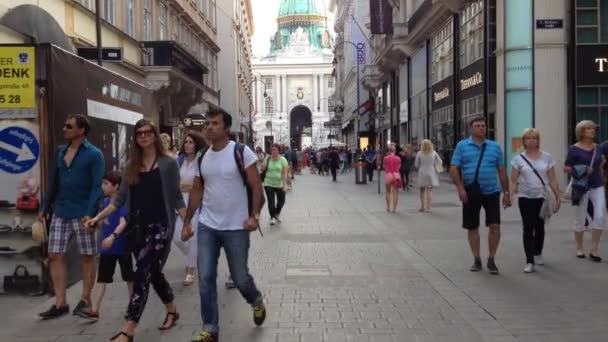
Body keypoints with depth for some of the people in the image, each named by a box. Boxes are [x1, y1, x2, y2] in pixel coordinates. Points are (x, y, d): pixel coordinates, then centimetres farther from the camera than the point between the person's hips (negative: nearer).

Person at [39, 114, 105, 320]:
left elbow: (97, 186, -12)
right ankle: (60, 303, 10)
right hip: (60, 213, 6)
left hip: (82, 214, -6)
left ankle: (85, 300, 18)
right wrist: (45, 208, 11)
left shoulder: (94, 154, -7)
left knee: (87, 257, 5)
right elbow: (54, 182, 17)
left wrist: (90, 212, -21)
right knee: (55, 256, 2)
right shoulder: (60, 152, 12)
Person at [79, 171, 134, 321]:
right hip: (107, 248, 6)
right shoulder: (105, 202, 5)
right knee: (101, 279, 2)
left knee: (130, 278, 11)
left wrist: (113, 236, -45)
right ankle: (94, 310, 1)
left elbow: (123, 223, -31)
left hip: (122, 247, -6)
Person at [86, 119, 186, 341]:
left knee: (142, 275, -12)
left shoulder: (168, 163, -3)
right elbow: (120, 199, 11)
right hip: (137, 227, 5)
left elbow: (176, 197, -2)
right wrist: (98, 217, 2)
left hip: (160, 226, -5)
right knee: (153, 273, 15)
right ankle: (172, 311, 36)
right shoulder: (131, 165, 9)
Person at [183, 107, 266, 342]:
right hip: (207, 227, 4)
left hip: (236, 228, -4)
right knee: (205, 279, 1)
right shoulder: (202, 157, 6)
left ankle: (257, 302, 39)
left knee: (240, 277, 6)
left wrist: (254, 215, -20)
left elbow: (256, 187, -10)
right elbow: (197, 192, 13)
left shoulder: (241, 152, -9)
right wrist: (187, 221, 13)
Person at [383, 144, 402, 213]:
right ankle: (394, 208, -2)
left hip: (388, 175, 0)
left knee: (388, 192, 17)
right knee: (395, 193, 2)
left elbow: (384, 167, 3)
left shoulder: (386, 158, -5)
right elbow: (399, 167, 5)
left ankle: (388, 207, 21)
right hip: (396, 175, 0)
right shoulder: (398, 159, -2)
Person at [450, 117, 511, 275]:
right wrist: (460, 188, -14)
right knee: (472, 227, 8)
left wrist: (506, 193, 6)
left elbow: (502, 171, 8)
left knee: (495, 226, -5)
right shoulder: (462, 146, 2)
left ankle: (491, 260, 10)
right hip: (470, 193, 0)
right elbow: (454, 169, -3)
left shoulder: (495, 147, 7)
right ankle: (477, 260, 22)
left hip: (491, 191, 1)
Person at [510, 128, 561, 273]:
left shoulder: (547, 157, 3)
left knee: (540, 227, 14)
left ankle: (538, 253, 37)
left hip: (542, 198, 2)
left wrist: (558, 197, 2)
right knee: (528, 228, -4)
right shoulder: (518, 159, -1)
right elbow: (514, 181, -2)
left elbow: (552, 180, 5)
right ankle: (529, 261, -3)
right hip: (525, 198, -2)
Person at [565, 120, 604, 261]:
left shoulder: (597, 148, 8)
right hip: (581, 187, -4)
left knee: (600, 216, -7)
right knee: (580, 219, 6)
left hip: (597, 186, 4)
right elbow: (566, 168, -6)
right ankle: (579, 248, 22)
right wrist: (581, 171, -19)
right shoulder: (575, 149, -7)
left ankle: (593, 250, 3)